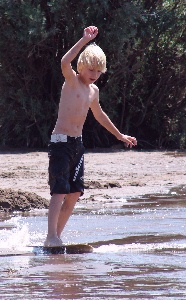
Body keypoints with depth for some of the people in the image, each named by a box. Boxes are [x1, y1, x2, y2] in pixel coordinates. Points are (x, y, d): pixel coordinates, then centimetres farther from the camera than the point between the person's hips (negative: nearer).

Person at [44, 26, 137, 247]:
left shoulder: (93, 90, 15)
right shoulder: (72, 81, -7)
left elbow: (99, 114, 33)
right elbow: (65, 62, -30)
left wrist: (119, 135, 41)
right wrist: (85, 40, -33)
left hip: (77, 145, 8)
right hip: (61, 143, -8)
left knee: (74, 193, 5)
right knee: (60, 191, -14)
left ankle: (56, 236, 11)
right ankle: (51, 237, -16)